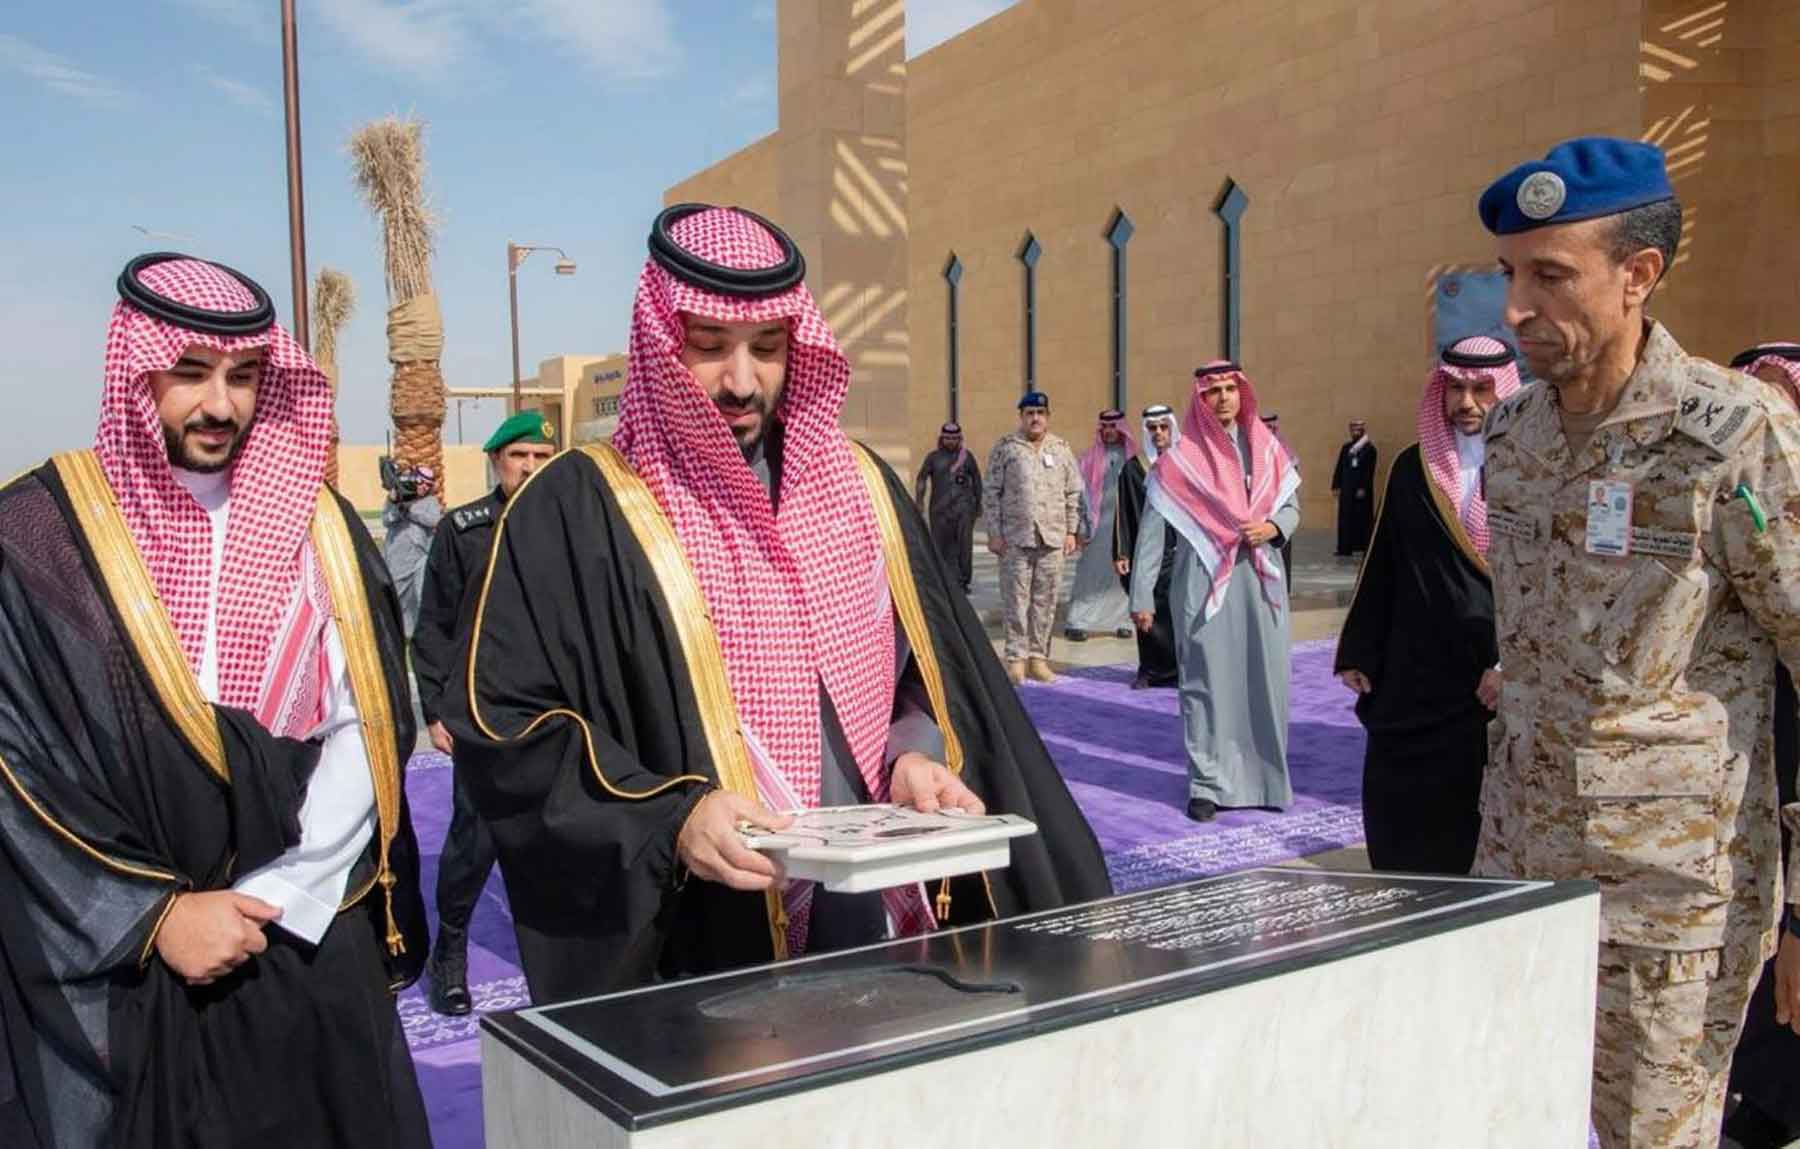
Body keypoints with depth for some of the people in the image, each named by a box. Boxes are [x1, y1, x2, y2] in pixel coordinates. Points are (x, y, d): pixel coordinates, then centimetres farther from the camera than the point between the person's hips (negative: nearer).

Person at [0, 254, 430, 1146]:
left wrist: (272, 896, -9)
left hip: (311, 950, 2)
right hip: (114, 978, -2)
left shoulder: (317, 525, 3)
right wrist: (154, 915, -11)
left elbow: (362, 732, -1)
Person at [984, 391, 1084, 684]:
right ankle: (1016, 657, 8)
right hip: (1015, 538, -2)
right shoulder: (1005, 448, 3)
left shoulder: (1061, 449, 11)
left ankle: (1038, 657, 13)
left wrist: (1072, 531, 7)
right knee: (1016, 599, 0)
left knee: (1045, 600, 5)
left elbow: (1073, 494, 14)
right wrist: (994, 533, -3)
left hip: (1052, 538, 3)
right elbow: (991, 493, 2)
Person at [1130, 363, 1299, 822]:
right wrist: (1142, 596, -7)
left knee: (1264, 679, 6)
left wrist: (1273, 527, -8)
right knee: (1208, 682, -2)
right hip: (1205, 582, -3)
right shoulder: (1180, 458, -2)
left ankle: (1264, 776, 21)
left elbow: (1291, 506, 16)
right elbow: (1150, 531, -3)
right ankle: (1207, 784, 6)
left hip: (1261, 580, 4)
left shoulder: (1267, 448, 10)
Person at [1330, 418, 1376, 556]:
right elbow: (1339, 468, 11)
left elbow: (1369, 471, -10)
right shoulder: (1346, 448, 11)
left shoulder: (1369, 448, -4)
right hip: (1346, 488, 5)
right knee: (1345, 518, 2)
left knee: (1362, 517, 2)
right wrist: (1336, 486, 6)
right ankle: (1345, 548, 2)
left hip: (1362, 488, -5)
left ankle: (1362, 545, 12)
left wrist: (1363, 488, -15)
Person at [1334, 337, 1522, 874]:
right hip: (1411, 678, 3)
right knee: (1396, 807, 5)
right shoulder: (1412, 468, 9)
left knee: (1479, 818, 5)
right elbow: (1383, 567, 11)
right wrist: (1358, 654, 9)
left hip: (1490, 682, -3)